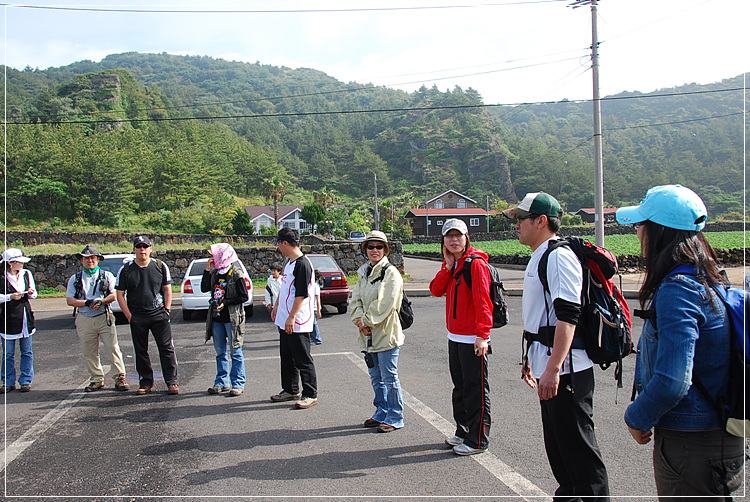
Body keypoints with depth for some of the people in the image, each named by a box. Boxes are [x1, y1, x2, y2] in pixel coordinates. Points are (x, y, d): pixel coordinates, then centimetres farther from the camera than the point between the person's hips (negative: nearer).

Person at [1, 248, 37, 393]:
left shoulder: (27, 274, 7)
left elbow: (34, 295, 14)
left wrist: (31, 293, -6)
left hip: (25, 317, 3)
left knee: (27, 352, 6)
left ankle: (26, 381, 15)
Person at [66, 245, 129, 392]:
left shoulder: (107, 276, 8)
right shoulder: (75, 279, 10)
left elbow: (113, 296, 1)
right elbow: (70, 300, 3)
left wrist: (101, 301, -18)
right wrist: (87, 303, -13)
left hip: (104, 318, -2)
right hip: (84, 320, 2)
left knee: (113, 349, -6)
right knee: (89, 353, 7)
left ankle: (119, 377, 2)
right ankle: (96, 379, 19)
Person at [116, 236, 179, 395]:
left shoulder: (160, 266, 4)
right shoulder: (126, 270, 3)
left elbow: (167, 290, 9)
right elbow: (120, 294, 4)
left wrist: (166, 310, 0)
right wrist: (129, 316, -2)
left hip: (159, 315, -1)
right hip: (137, 318, 1)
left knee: (167, 349, -2)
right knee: (141, 351, 8)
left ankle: (172, 382, 4)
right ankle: (146, 382, 20)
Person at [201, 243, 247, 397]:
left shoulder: (236, 273, -9)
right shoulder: (215, 272, 9)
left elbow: (244, 296, -11)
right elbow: (204, 288, 4)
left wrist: (225, 303, -15)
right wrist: (207, 270, -2)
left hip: (232, 318, -7)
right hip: (217, 318, 7)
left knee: (235, 352, 0)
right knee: (220, 352, 13)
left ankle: (238, 384, 6)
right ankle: (222, 382, 22)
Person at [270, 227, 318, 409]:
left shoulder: (303, 264, -18)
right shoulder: (289, 262, 13)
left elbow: (301, 294, -22)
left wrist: (292, 317, -24)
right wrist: (277, 306, 26)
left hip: (298, 323, -10)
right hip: (285, 321, 10)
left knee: (303, 359, -2)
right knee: (287, 358, 17)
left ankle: (310, 394, 7)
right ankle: (290, 390, 29)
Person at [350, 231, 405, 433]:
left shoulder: (391, 273, -10)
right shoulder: (363, 273, 14)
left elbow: (385, 304, -18)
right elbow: (355, 299, 9)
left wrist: (366, 320, -14)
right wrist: (359, 320, -8)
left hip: (386, 333, -8)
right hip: (368, 334, 8)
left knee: (389, 377, -1)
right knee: (376, 377, 16)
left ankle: (395, 418, 11)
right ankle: (382, 414, 29)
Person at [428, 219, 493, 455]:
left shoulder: (476, 263, -14)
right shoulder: (451, 265, 13)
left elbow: (482, 301, -19)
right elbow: (436, 290, 4)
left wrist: (483, 335, -24)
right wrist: (448, 266, -6)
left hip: (472, 339, -9)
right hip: (454, 337, 9)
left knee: (475, 390, -1)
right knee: (460, 386, 18)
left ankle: (477, 440, 8)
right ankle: (463, 432, 30)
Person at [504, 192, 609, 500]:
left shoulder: (559, 256, -16)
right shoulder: (539, 257, 17)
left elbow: (567, 315, -25)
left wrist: (552, 369, -29)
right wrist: (532, 359, 27)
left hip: (564, 370, -10)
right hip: (549, 368, 10)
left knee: (578, 449, -2)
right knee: (556, 445, 20)